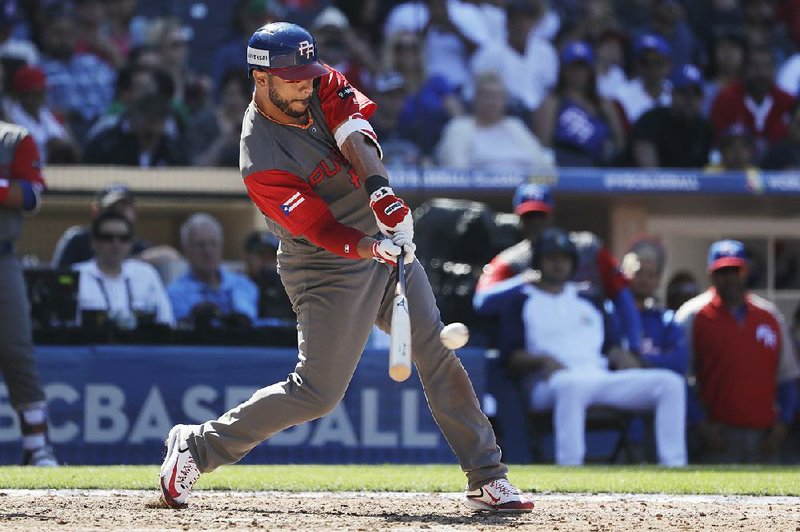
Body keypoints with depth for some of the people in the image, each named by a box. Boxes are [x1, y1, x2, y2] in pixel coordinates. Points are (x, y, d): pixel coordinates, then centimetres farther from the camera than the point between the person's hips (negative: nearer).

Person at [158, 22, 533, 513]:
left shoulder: (323, 87, -4)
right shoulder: (260, 161, -22)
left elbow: (354, 129, -21)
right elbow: (313, 225, -28)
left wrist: (380, 190, -38)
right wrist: (367, 247, -45)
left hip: (385, 238, 7)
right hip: (329, 271, -7)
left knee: (439, 355, 0)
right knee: (318, 392, -8)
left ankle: (487, 478, 6)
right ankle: (198, 446, 5)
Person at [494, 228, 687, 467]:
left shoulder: (588, 300, 30)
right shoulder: (520, 300, 15)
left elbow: (611, 347, 24)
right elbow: (511, 357, 3)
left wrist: (622, 358, -1)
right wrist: (543, 361, -17)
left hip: (602, 379, 5)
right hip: (551, 383, -5)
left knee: (671, 382, -14)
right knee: (572, 385, -44)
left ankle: (674, 467, -24)